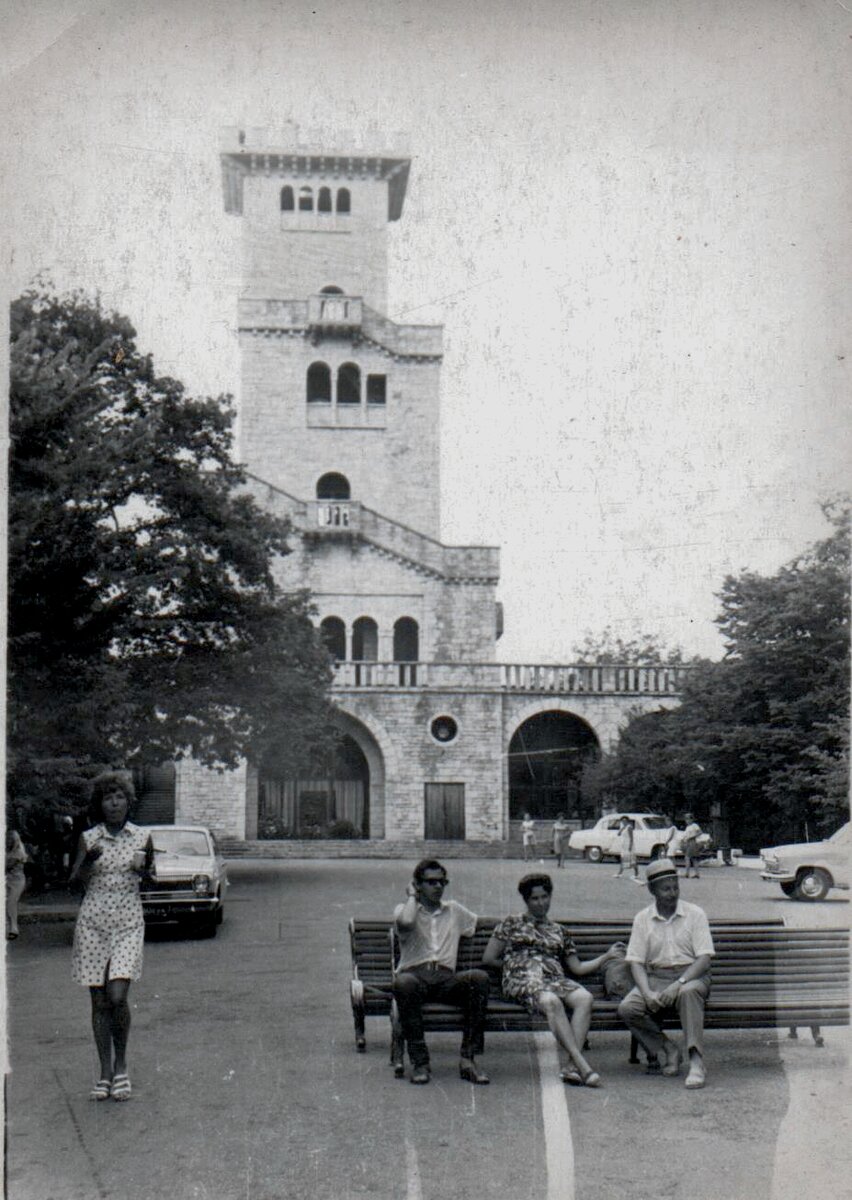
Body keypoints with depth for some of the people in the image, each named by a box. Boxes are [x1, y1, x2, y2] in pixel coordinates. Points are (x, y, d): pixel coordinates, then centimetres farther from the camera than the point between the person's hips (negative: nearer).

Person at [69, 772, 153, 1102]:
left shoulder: (142, 837, 2)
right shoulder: (88, 838, 2)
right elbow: (76, 881, -2)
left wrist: (144, 869, -8)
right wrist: (88, 862, -22)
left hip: (128, 923, -1)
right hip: (93, 922, 1)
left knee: (117, 996, -15)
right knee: (99, 1001, 3)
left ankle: (121, 1065, 6)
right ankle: (105, 1073, 15)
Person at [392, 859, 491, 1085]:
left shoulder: (454, 910, 25)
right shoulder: (404, 909, 12)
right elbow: (405, 923, -12)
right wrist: (412, 897, 3)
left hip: (446, 979, 3)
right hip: (415, 975, -3)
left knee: (479, 977, -29)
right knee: (403, 982, -39)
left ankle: (468, 1058, -29)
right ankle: (419, 1061, -31)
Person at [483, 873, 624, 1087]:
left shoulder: (558, 931, 29)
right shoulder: (511, 924, 19)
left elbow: (577, 968, 25)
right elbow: (488, 959, 14)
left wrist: (607, 956, 16)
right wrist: (515, 964, 9)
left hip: (556, 980, 4)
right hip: (523, 981, -4)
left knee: (584, 997, -31)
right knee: (551, 1001, -39)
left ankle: (573, 1066, -41)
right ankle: (582, 1065, -45)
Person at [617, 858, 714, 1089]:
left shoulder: (695, 914, 1)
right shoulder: (643, 918, 6)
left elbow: (705, 958, -7)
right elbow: (636, 962, 1)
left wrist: (679, 982, -23)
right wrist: (648, 993, -18)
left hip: (691, 976, -2)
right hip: (655, 978, 2)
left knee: (688, 992, -38)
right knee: (627, 1008, -25)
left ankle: (696, 1062, -36)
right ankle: (667, 1048, -5)